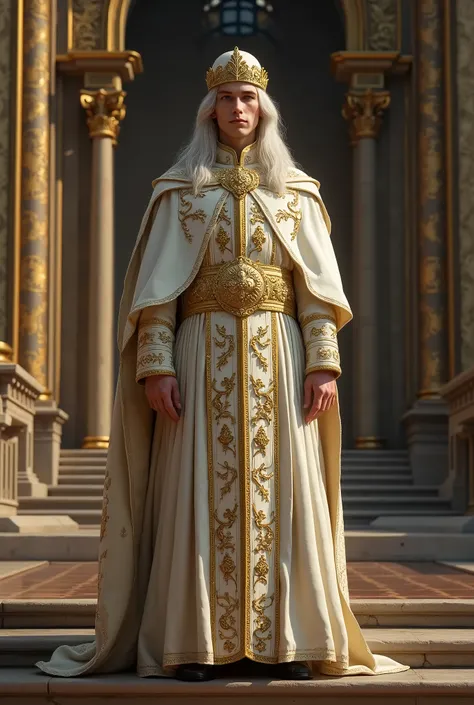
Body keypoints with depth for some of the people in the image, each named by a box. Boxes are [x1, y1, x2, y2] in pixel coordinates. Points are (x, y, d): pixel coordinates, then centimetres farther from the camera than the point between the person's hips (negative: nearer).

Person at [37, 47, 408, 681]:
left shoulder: (295, 191, 13)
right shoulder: (179, 191, 10)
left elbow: (317, 285, 6)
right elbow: (157, 284, 2)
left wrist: (324, 362, -6)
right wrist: (156, 366, -10)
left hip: (276, 358, 1)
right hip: (204, 354, -1)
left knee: (280, 493, -2)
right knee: (201, 494, -5)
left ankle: (287, 642, 3)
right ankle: (195, 643, 0)